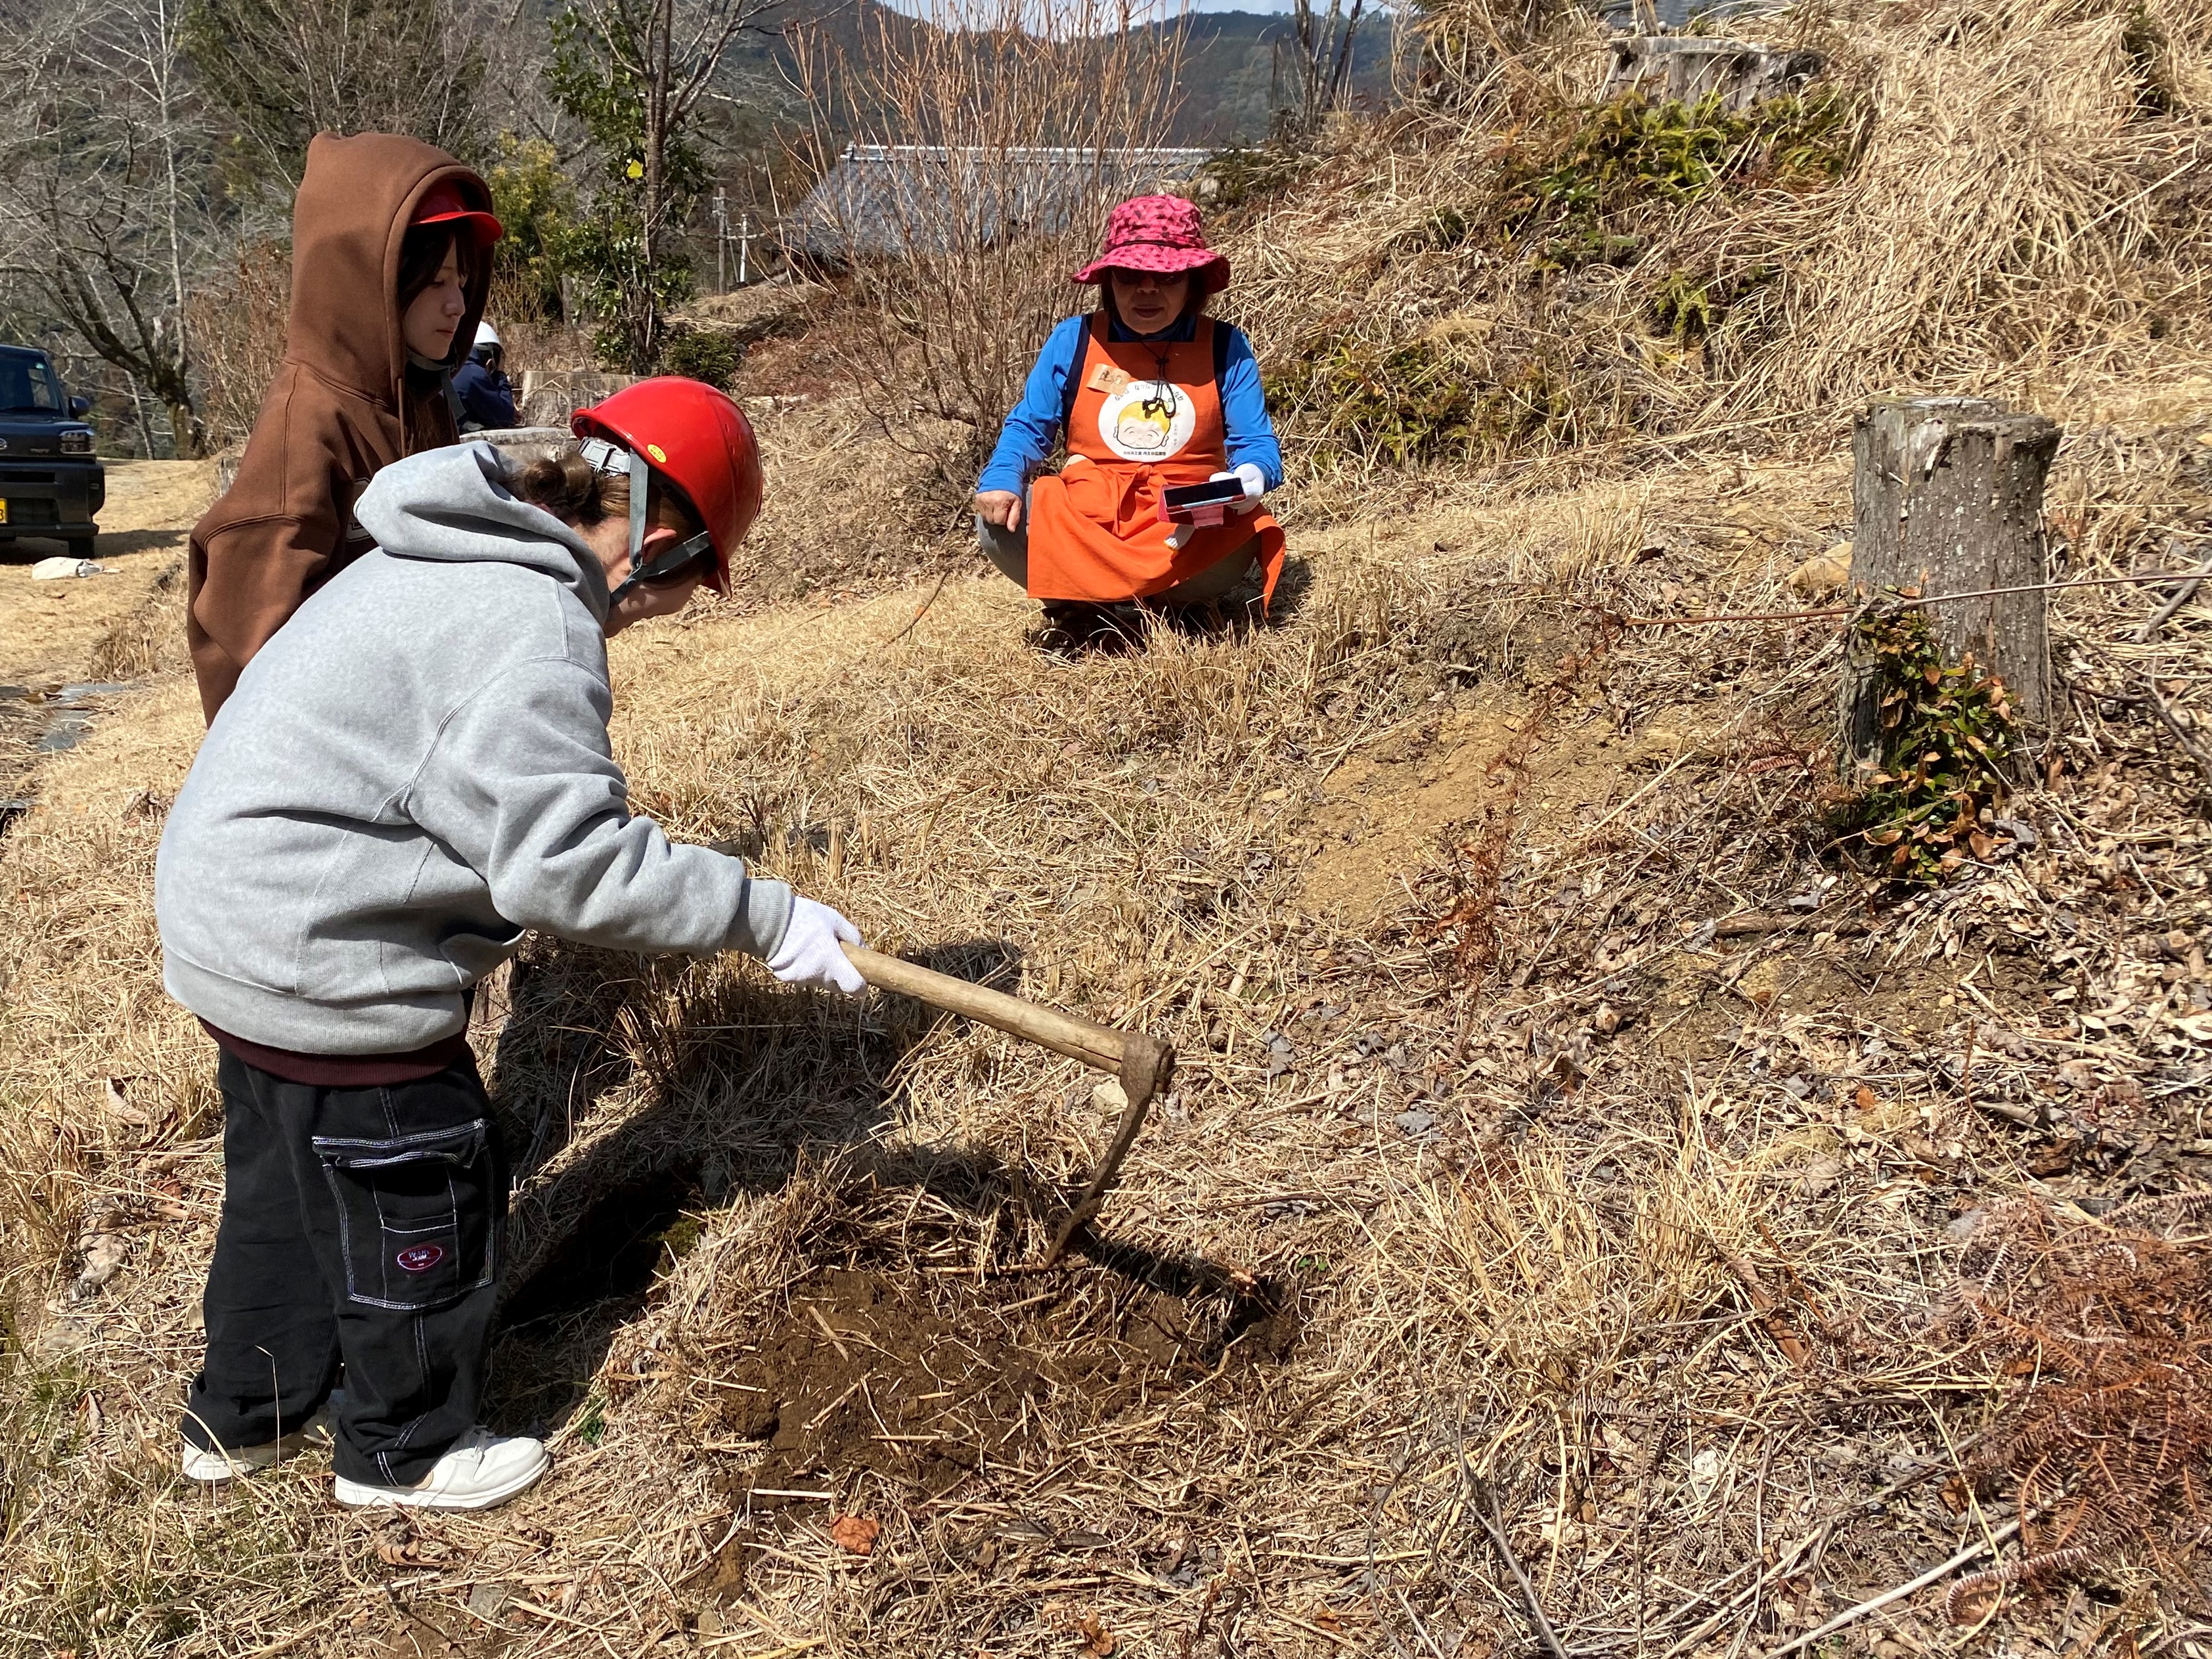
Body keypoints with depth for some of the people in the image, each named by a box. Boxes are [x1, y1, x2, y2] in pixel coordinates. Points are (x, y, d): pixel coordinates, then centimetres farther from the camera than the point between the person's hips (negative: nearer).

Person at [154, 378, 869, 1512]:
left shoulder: (455, 558, 7)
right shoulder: (534, 633, -26)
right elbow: (569, 865, -29)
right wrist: (767, 919, -24)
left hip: (235, 919, 10)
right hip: (325, 970, -10)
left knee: (288, 1182, 26)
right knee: (418, 1202, 9)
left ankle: (244, 1416, 45)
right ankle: (403, 1452, 30)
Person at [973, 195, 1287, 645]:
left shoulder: (1225, 349, 2)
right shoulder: (1074, 340, 3)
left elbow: (1257, 444, 0)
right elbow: (1028, 427, 6)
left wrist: (1252, 476, -27)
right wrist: (1001, 481, -17)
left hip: (1188, 523, -1)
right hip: (1085, 514, 1)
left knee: (1235, 543, -35)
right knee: (999, 521, -27)